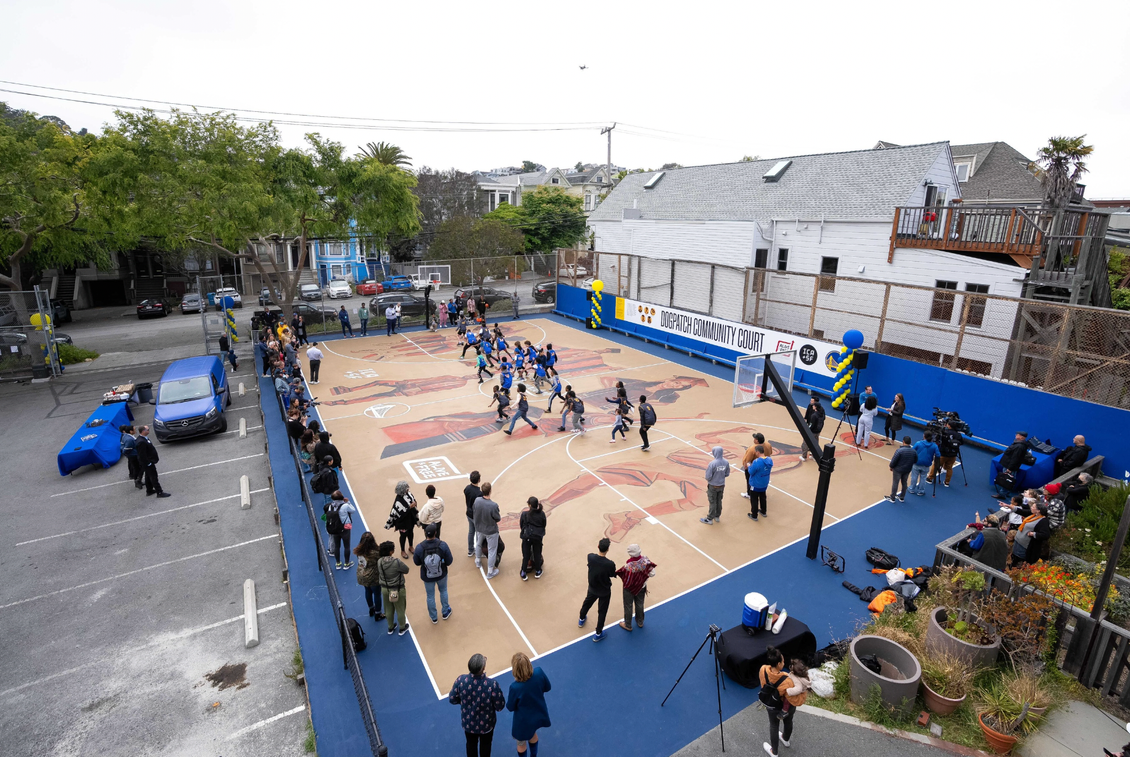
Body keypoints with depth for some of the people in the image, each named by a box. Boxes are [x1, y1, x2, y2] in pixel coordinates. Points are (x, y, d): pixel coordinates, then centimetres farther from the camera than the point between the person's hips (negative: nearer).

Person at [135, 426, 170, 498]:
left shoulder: (143, 438, 2)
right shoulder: (141, 442, -30)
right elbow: (142, 455, -27)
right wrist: (148, 463, -21)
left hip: (148, 462, 11)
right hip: (148, 463, -11)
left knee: (148, 477, 22)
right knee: (153, 477, -2)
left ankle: (149, 490, 36)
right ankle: (159, 492, 6)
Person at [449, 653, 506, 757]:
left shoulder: (461, 680, -31)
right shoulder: (492, 684, -38)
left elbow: (452, 699, -13)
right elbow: (500, 706, -23)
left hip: (468, 722, 2)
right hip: (486, 724, -2)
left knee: (471, 743, 32)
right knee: (485, 744, 29)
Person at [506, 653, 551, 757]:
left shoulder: (515, 687, -38)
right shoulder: (539, 672, -28)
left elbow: (510, 707, -18)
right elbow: (547, 687, -7)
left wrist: (509, 695, -1)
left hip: (524, 722, -4)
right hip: (539, 715, 4)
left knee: (521, 743, 28)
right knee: (532, 734, 36)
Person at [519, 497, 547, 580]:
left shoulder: (524, 514, -14)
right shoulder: (542, 514, -10)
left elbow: (521, 526, -2)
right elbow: (544, 525, 2)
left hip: (527, 537, -1)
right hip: (538, 537, 1)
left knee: (526, 555, 12)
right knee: (537, 554, 18)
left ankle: (524, 574, 22)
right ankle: (537, 572, 33)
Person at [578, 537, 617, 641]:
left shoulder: (590, 557, -27)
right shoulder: (610, 564, -36)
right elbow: (612, 575, -14)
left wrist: (603, 543, 3)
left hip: (592, 588, 4)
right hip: (605, 591, -4)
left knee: (587, 603, 32)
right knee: (602, 611, 19)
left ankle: (581, 620, 58)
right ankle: (598, 634, 35)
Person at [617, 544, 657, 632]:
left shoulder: (628, 566, -38)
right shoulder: (645, 559, -26)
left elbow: (627, 582, -30)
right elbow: (652, 573, -17)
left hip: (630, 589, -4)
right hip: (641, 587, 4)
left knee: (628, 606, 22)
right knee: (640, 604, 30)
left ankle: (628, 625, 45)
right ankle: (640, 622, 53)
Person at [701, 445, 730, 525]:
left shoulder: (712, 463, -28)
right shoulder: (726, 462, -11)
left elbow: (708, 477, -23)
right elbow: (727, 474, 2)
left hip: (713, 486, -5)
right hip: (722, 485, 5)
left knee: (712, 502, 9)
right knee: (719, 501, 21)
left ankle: (710, 519, 21)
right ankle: (717, 516, 37)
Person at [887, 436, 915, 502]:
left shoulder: (899, 450, -27)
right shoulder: (913, 451, -10)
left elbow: (894, 460, -21)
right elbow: (915, 461, 4)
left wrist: (891, 466, -3)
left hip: (898, 470, -5)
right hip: (907, 470, 5)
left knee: (895, 483, 10)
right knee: (904, 483, 20)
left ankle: (892, 498, 21)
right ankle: (902, 498, 34)